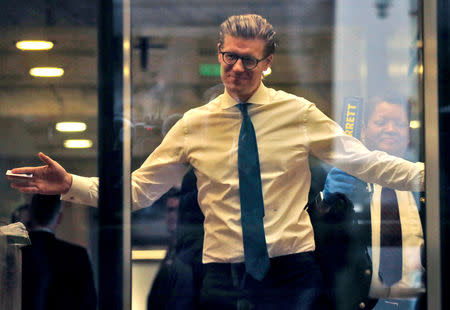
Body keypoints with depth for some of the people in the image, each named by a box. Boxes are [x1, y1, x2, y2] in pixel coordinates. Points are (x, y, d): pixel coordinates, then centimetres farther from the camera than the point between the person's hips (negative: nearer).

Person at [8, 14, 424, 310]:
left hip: (292, 274, -1)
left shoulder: (298, 113, 3)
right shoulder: (195, 125, 5)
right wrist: (71, 185, -4)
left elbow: (363, 161, 1)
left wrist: (428, 173, -9)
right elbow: (138, 190, 7)